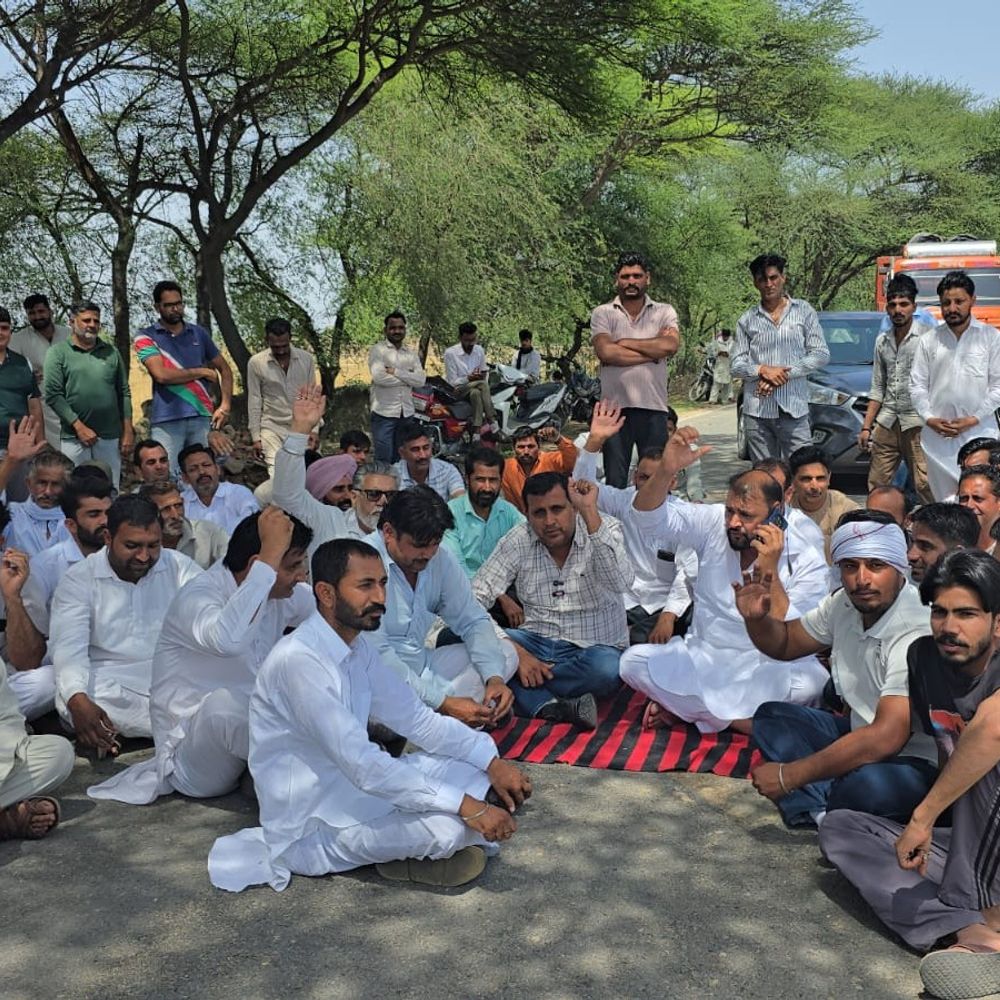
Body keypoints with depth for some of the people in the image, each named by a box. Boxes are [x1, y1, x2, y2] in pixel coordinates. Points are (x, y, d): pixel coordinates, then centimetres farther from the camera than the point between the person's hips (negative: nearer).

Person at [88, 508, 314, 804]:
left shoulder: (283, 594, -1)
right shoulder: (197, 596, -25)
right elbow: (228, 640, -50)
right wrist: (270, 555, -46)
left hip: (247, 725, 7)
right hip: (190, 756, -7)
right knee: (224, 702, -39)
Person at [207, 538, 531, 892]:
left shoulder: (358, 647, 2)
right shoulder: (300, 660, -26)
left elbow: (417, 718, 7)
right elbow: (361, 764, -30)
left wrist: (492, 761, -6)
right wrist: (464, 806, -29)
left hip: (353, 787, 9)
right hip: (312, 828, -9)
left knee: (473, 764, 2)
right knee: (448, 828, -28)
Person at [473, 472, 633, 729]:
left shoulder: (604, 530, -8)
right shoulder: (518, 540, -4)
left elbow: (621, 583, -29)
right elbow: (476, 597, -10)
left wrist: (590, 513, -30)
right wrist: (513, 650, -24)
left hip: (591, 648, -2)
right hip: (536, 643, 2)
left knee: (606, 669, -37)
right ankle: (550, 707, -32)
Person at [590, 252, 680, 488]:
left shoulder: (664, 312, 9)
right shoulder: (602, 314, 5)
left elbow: (671, 345, -11)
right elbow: (605, 352, -12)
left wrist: (624, 342, -6)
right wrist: (653, 351, -7)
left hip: (653, 406, 1)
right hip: (615, 406, -1)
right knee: (614, 481, 6)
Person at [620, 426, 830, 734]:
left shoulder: (807, 562, -10)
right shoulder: (714, 522, -3)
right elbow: (648, 516, -13)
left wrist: (770, 573, -26)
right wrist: (666, 470, -32)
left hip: (763, 669, -1)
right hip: (700, 658, 2)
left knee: (811, 679, -35)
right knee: (633, 661, -21)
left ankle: (683, 703, -18)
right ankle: (738, 718, -15)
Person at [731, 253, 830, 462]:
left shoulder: (804, 311, 7)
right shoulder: (747, 319, 10)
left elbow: (821, 354, 1)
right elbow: (736, 365, 7)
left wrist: (785, 374, -10)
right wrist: (762, 369, -13)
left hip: (794, 408, -1)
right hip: (757, 410, 1)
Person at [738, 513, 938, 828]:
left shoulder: (916, 633, -28)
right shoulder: (845, 604, -3)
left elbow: (884, 739, -35)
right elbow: (785, 643, 15)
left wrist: (789, 775, -29)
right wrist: (756, 619, -10)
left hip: (918, 763, -8)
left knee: (864, 784, -37)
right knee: (770, 716, 5)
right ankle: (826, 814, -15)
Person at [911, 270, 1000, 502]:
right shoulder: (929, 340, 9)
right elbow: (917, 385, 8)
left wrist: (974, 419, -9)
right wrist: (929, 418, -6)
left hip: (978, 432, -2)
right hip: (937, 433, 2)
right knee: (942, 498, 4)